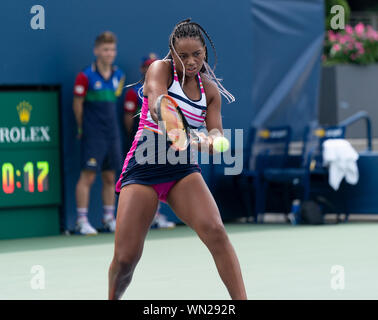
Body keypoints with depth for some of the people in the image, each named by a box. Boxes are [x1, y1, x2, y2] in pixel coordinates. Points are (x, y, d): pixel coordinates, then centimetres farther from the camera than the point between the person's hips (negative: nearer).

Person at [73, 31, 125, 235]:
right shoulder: (86, 76, -9)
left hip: (112, 134, 6)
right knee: (88, 176, -7)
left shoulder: (118, 76, 8)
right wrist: (83, 128, 4)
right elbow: (77, 105, -3)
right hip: (93, 135, -6)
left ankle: (109, 219, 17)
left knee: (110, 177, 9)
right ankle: (82, 221, -5)